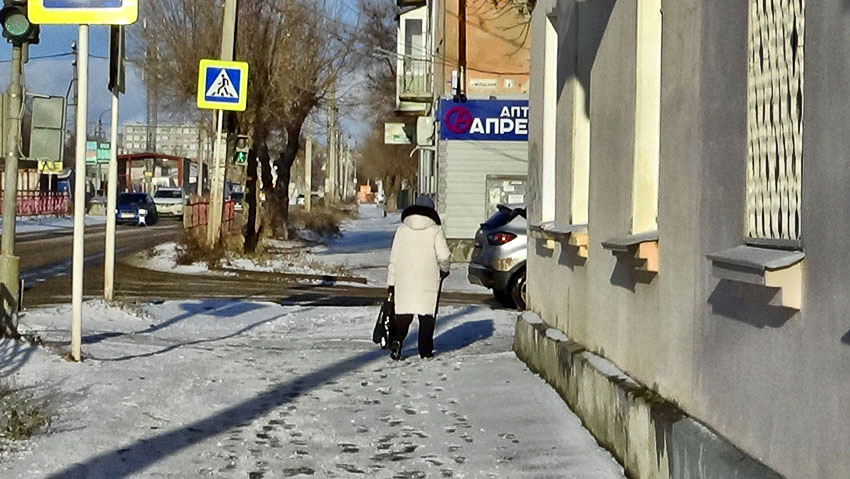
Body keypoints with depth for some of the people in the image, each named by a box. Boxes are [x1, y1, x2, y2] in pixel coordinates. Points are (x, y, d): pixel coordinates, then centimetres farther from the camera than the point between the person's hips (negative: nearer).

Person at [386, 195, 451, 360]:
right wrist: (444, 269, 10)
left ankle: (396, 340, -13)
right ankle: (425, 350, 7)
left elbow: (393, 258, 5)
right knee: (427, 316, 7)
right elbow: (444, 255, -11)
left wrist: (391, 283, 9)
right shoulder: (435, 230, -4)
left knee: (403, 315, 7)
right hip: (429, 282, -2)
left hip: (404, 281, 2)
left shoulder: (402, 229, 5)